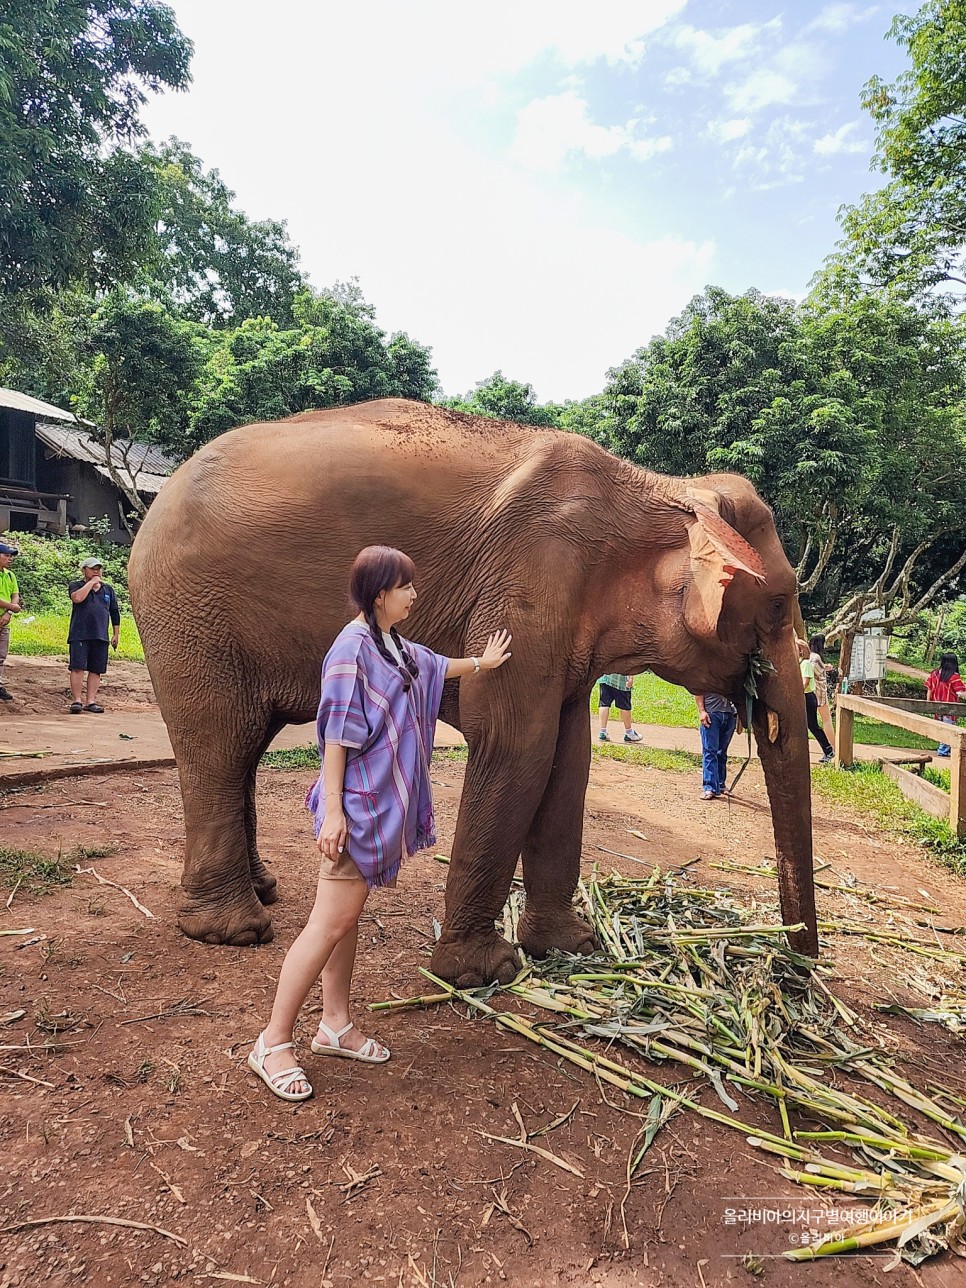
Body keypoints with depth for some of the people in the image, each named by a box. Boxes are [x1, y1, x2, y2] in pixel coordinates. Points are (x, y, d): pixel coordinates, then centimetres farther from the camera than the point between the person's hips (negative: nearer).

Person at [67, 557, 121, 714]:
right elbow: (77, 597, -17)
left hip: (101, 636, 4)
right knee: (78, 668, -7)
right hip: (80, 635, -3)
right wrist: (91, 582, -8)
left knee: (96, 670, 3)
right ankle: (76, 700, -1)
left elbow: (114, 612, 19)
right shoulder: (75, 586, 7)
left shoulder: (108, 589, 17)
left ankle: (90, 701, 8)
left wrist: (116, 634, 14)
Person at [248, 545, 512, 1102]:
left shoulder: (396, 646, 11)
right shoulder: (354, 647, -18)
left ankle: (336, 1026, 29)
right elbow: (337, 733, -20)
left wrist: (482, 663, 49)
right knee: (330, 924, -3)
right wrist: (333, 811, -22)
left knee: (348, 917, 16)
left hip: (384, 804, 9)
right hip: (357, 805, -9)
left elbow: (434, 665, 34)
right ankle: (273, 1042, 10)